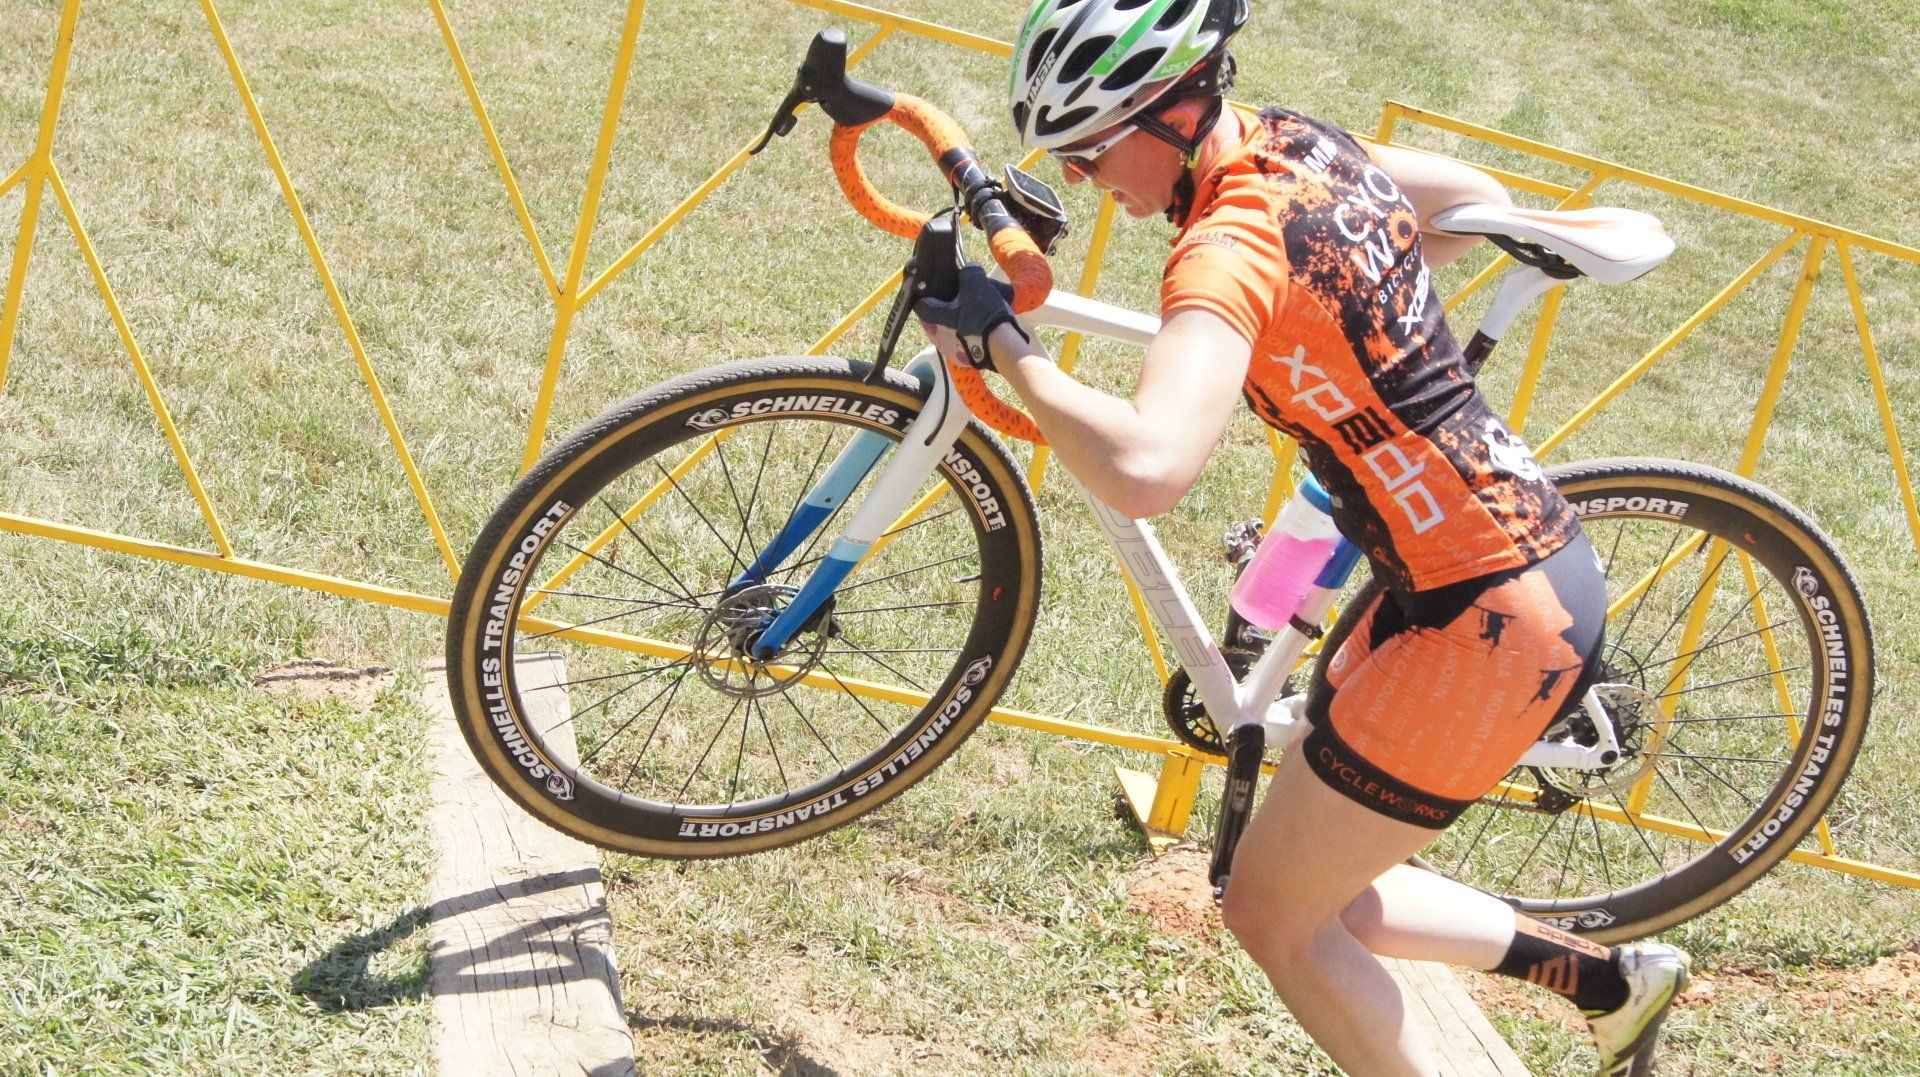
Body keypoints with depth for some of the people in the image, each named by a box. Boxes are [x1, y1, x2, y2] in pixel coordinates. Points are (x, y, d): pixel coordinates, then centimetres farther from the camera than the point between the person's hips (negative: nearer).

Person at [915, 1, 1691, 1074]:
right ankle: (1613, 975, 30)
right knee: (1327, 893, 21)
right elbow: (1479, 201, 24)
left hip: (1482, 622, -9)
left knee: (1272, 916, 6)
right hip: (1541, 561, 9)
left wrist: (1002, 342, -27)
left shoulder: (1229, 245, -23)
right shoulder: (1298, 142, 4)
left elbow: (1145, 471, -40)